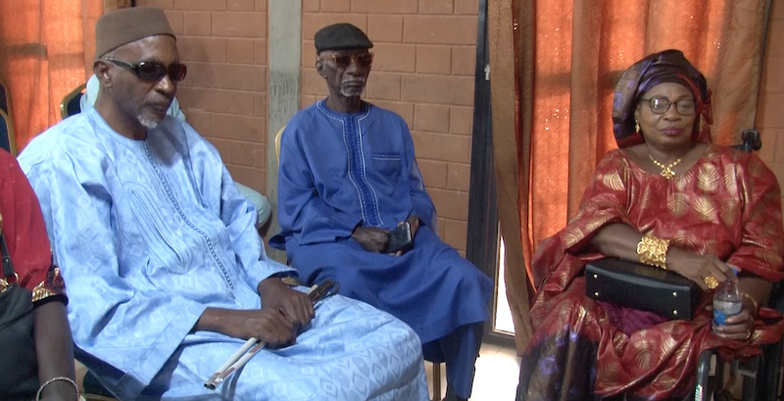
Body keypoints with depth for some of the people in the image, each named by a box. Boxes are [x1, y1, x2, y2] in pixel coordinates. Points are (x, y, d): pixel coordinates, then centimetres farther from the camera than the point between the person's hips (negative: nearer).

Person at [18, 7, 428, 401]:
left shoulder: (180, 138, 14)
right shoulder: (62, 161, -10)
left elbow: (237, 219, 17)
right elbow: (93, 308, -16)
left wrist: (267, 281, -5)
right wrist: (224, 321, -22)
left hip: (247, 300, 7)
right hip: (164, 337, -7)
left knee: (397, 341, -4)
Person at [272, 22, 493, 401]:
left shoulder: (393, 125, 19)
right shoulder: (302, 128, 8)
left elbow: (415, 191, 16)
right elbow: (295, 207, -2)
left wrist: (413, 221, -8)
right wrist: (355, 232, -14)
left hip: (401, 236, 3)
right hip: (330, 239, -3)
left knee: (462, 279, -23)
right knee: (351, 285, -38)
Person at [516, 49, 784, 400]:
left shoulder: (738, 171, 9)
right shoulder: (618, 166, 11)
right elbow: (597, 227, -8)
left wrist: (745, 303, -20)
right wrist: (672, 256, -25)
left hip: (694, 313, 0)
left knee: (672, 347, -33)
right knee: (568, 318, -30)